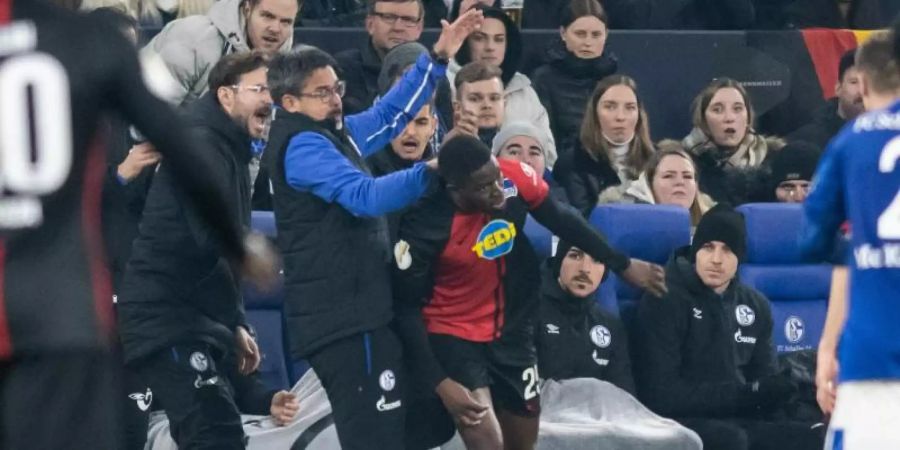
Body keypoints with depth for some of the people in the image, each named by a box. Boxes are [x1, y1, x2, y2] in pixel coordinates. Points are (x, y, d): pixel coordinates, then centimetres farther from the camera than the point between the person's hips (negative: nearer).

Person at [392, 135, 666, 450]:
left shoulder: (515, 180, -20)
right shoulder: (424, 228, -29)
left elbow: (562, 221, 1)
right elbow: (407, 308, -17)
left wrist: (622, 265, 12)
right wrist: (439, 382, -22)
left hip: (510, 333, 5)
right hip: (453, 337, -5)